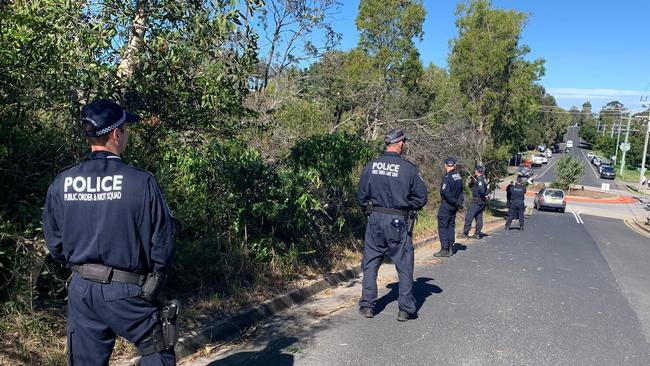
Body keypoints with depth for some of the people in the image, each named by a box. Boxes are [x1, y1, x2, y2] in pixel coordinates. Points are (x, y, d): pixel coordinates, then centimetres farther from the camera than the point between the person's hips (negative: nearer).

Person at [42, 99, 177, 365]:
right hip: (125, 292, -4)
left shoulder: (61, 183, -2)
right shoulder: (141, 182, -16)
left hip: (81, 290, 5)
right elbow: (163, 241, -11)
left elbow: (54, 243, 8)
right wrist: (154, 281, 6)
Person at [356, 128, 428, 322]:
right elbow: (422, 197, -5)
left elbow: (361, 196, 3)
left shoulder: (370, 166, -2)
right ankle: (406, 309, 15)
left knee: (370, 264, 15)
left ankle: (367, 306, 19)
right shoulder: (409, 168, -11)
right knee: (404, 267, 10)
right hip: (399, 223, -3)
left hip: (375, 220, 3)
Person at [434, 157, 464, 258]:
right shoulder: (459, 177, 6)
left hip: (446, 205, -8)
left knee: (443, 227, -3)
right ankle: (450, 248, 17)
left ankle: (444, 250, -4)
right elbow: (461, 192, 11)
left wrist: (456, 203, -13)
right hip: (454, 207, 8)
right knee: (451, 226, 14)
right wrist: (459, 202, 8)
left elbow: (446, 193, -23)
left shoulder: (447, 177, -18)